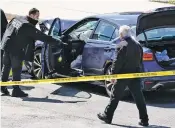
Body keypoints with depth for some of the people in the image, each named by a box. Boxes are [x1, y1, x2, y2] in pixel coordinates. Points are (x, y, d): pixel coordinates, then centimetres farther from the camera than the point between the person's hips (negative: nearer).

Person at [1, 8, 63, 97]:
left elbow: (7, 28, 19)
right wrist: (58, 42, -14)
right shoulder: (29, 27, -16)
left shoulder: (16, 19, 7)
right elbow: (43, 37, -17)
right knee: (17, 70, 0)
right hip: (15, 50, -8)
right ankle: (16, 90, 2)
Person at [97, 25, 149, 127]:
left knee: (115, 96, 6)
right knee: (139, 97, 6)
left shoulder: (122, 45, -14)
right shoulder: (138, 45, 7)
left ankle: (107, 116, 15)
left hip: (123, 74, -6)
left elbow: (118, 62, -15)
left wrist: (113, 74, -8)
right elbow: (140, 61, 12)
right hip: (135, 74, 6)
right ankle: (144, 120, 6)